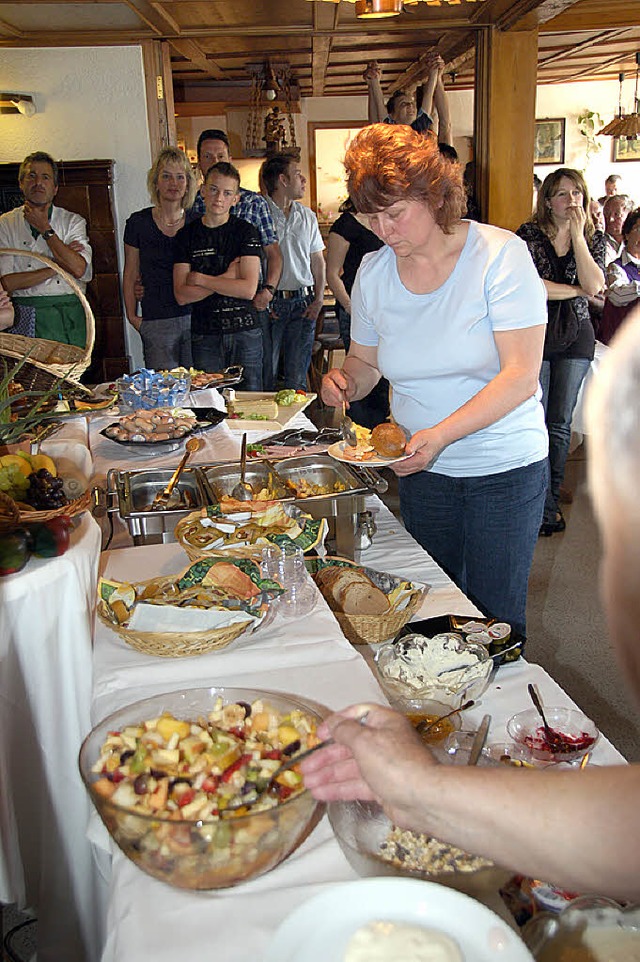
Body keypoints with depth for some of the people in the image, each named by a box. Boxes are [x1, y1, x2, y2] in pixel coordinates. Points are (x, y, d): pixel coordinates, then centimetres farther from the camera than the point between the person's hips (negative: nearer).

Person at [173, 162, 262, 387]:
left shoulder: (245, 231, 1)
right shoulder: (187, 234, 6)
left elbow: (248, 289, -11)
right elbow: (181, 295, -3)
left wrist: (200, 279, -6)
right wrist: (226, 278, -9)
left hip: (245, 333, -1)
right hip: (204, 336, 1)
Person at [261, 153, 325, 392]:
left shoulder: (307, 216, 14)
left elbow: (318, 261, 18)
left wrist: (319, 298, 5)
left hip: (303, 303, 4)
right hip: (270, 302, -4)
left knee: (298, 377, 7)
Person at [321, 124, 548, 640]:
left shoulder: (499, 254, -13)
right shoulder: (373, 272, 1)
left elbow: (521, 376, -19)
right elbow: (366, 361, 14)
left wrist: (440, 433, -30)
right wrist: (345, 381, -11)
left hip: (505, 468, -4)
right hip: (423, 469, 4)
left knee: (495, 618, 6)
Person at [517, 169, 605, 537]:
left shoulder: (593, 237, 6)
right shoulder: (529, 234, -3)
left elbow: (594, 285, -11)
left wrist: (577, 235, -13)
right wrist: (575, 290, -9)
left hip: (576, 337, 3)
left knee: (561, 423, 7)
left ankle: (552, 498, 19)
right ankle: (544, 505, 9)